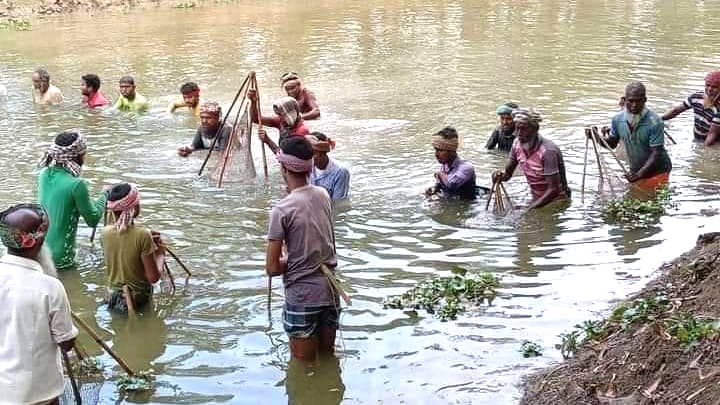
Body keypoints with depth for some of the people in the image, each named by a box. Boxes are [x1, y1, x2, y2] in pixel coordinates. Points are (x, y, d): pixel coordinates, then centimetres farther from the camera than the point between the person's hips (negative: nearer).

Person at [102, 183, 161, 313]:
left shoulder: (106, 232, -8)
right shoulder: (142, 235, -24)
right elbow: (153, 277, -19)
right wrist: (158, 253, -2)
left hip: (112, 296, 5)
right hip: (137, 298, -5)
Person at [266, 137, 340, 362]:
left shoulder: (282, 210, -18)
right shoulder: (324, 195, 0)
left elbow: (272, 268, -15)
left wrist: (289, 263, 4)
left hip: (302, 294, -6)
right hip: (331, 290, 6)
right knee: (327, 357, 22)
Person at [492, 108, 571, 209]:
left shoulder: (548, 151, -25)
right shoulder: (517, 144, -3)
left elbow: (553, 189, -26)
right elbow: (507, 173, 7)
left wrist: (529, 209, -29)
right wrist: (500, 175, -17)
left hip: (557, 200, -7)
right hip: (537, 200, 7)